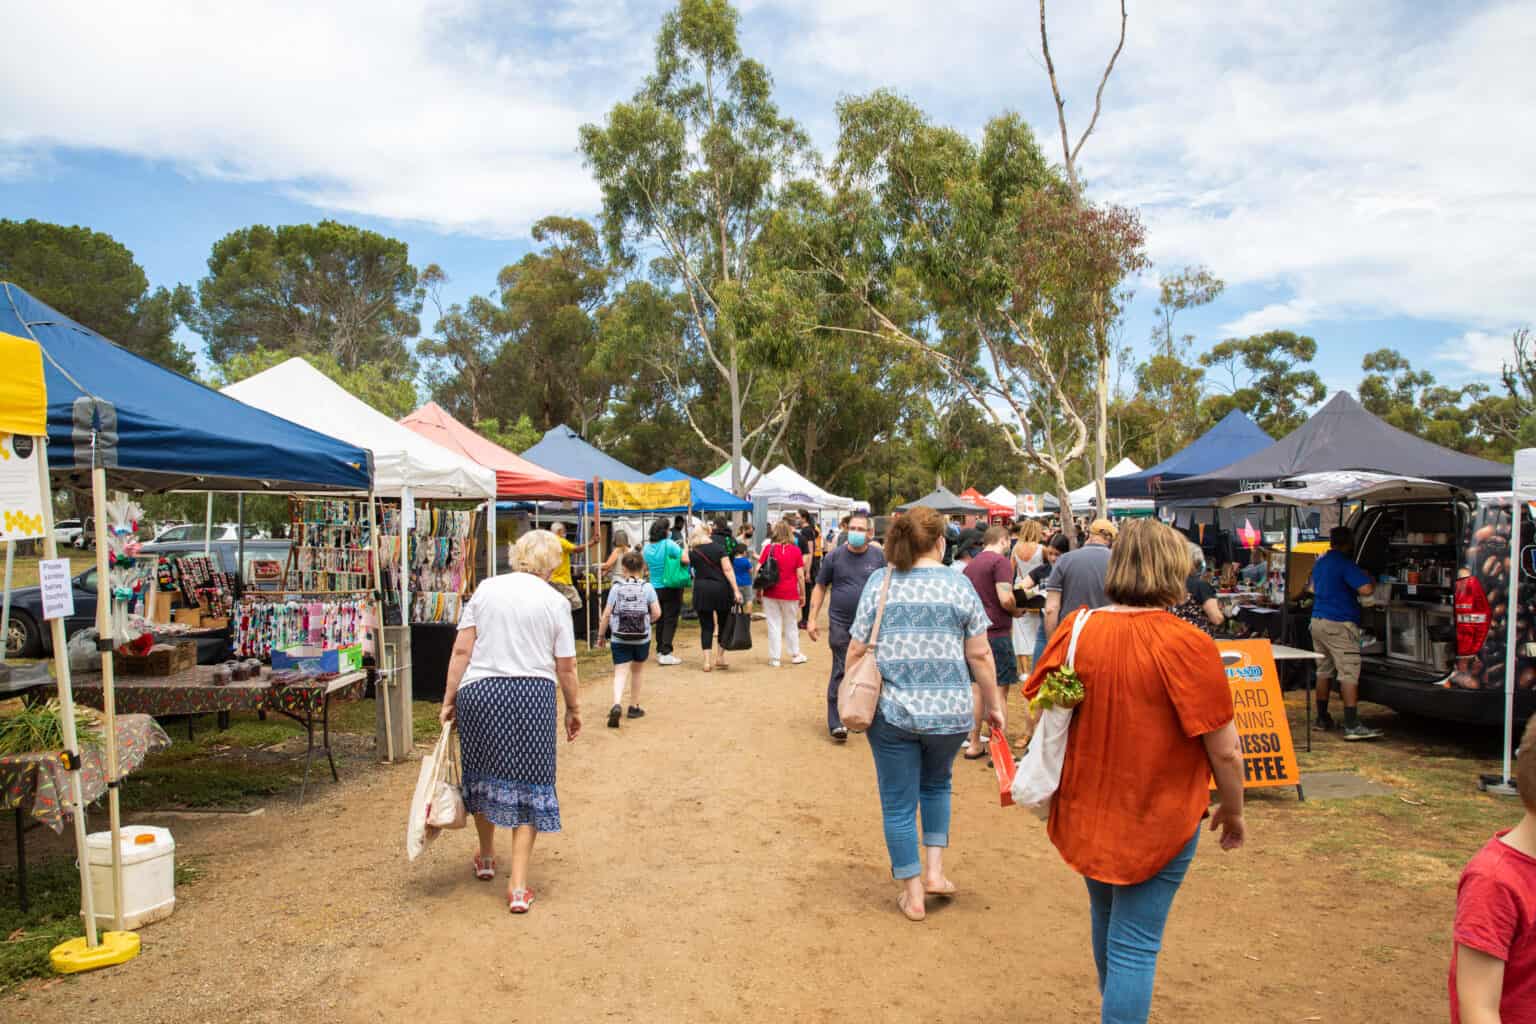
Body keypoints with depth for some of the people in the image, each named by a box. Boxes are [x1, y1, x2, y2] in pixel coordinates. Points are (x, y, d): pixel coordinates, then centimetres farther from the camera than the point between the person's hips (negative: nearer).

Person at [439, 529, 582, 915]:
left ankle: (486, 858, 40)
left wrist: (449, 699, 7)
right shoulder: (555, 601, -1)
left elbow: (461, 650, 1)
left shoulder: (486, 589, 4)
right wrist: (573, 709, 13)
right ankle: (518, 887, 4)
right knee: (528, 782, 5)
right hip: (532, 695, -2)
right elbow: (566, 668, 0)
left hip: (478, 692, 2)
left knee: (483, 773, 20)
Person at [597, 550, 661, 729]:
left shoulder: (616, 587, -3)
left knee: (620, 673, -3)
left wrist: (601, 634, 5)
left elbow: (606, 614, -5)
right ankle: (634, 706, 28)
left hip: (619, 638, -1)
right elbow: (657, 613, -6)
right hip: (642, 638, 1)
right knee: (636, 671, 19)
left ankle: (617, 704, -26)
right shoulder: (647, 587, -2)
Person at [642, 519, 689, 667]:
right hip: (671, 588, -6)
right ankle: (665, 653, -6)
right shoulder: (669, 544, -16)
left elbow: (645, 566, 17)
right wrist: (684, 550, -3)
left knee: (660, 620, 16)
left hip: (655, 588, 6)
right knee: (670, 620, -2)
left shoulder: (647, 547, 3)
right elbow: (686, 559, -23)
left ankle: (659, 651, 23)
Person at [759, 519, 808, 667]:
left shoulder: (768, 548, -4)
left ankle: (774, 658, 10)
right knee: (790, 624, 16)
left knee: (774, 625, 7)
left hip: (770, 593, 0)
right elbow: (800, 575, -4)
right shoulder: (795, 550, -4)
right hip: (790, 593, 1)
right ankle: (795, 655, 27)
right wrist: (802, 594, 5)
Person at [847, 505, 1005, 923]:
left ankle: (913, 896, 20)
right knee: (936, 784, 27)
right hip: (949, 711, 1)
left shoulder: (879, 582, -1)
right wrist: (993, 704, 9)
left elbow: (856, 649, -2)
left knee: (899, 802, 12)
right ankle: (934, 871, 22)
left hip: (892, 711, -1)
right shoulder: (958, 584, -2)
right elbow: (979, 655, -2)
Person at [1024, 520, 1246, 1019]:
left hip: (1085, 812, 5)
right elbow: (1224, 750, -15)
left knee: (1105, 918, 27)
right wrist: (1232, 812, 3)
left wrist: (1058, 778, 17)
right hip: (1157, 820, -5)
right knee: (1135, 945, 6)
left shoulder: (1075, 628, -8)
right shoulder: (1189, 646, -20)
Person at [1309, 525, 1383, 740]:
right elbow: (1366, 589, -22)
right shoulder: (1345, 563, -13)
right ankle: (1352, 725, -11)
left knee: (1324, 670, 15)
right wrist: (1372, 582, -2)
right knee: (1349, 673, -8)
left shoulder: (1319, 563, 15)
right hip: (1339, 625, -9)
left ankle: (1322, 718, 21)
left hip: (1318, 621, 9)